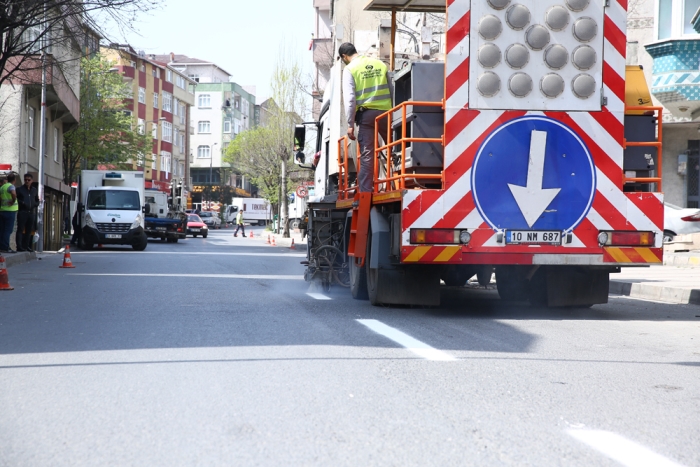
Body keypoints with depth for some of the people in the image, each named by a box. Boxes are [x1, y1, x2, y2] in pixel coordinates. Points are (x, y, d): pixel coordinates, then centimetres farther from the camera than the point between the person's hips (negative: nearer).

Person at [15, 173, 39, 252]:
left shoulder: (34, 190, 16)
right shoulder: (20, 189, 2)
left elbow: (37, 201, 23)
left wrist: (35, 204, 1)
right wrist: (22, 203, -17)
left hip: (31, 212, 5)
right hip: (22, 212, -5)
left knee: (29, 230, 7)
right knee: (20, 229, -8)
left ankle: (26, 246, 14)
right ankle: (19, 246, -10)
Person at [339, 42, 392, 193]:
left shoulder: (350, 69, -1)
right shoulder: (380, 64, 12)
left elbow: (349, 98, -7)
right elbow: (391, 91, 12)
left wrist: (350, 124, -5)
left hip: (366, 114, -3)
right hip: (385, 112, 3)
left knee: (367, 156, -3)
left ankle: (366, 192, -7)